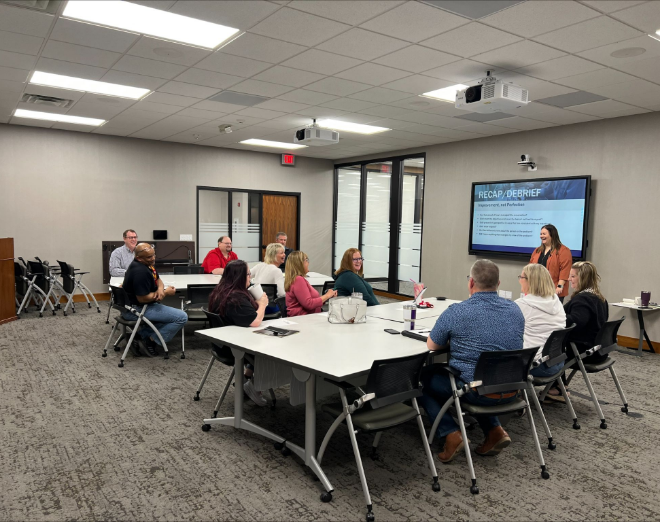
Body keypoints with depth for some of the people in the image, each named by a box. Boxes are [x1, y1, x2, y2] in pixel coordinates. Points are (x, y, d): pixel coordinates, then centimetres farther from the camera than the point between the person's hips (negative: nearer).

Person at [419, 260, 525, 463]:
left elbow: (431, 345, -2)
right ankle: (495, 430, 20)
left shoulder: (456, 312, -16)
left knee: (424, 377, 18)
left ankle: (451, 434, 5)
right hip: (511, 390, 6)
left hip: (476, 390, -5)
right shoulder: (515, 310, 1)